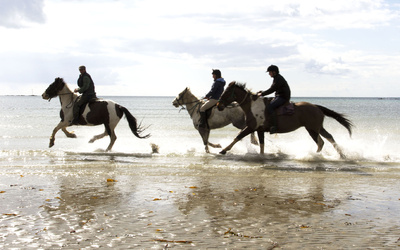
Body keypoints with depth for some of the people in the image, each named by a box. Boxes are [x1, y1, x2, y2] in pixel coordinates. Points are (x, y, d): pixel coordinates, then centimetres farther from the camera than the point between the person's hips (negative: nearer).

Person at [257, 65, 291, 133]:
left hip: (283, 97, -11)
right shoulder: (276, 78, 17)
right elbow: (271, 89, 21)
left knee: (269, 108, -28)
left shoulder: (278, 79, -16)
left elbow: (272, 89, -21)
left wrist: (262, 94, -17)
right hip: (278, 96, 11)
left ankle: (274, 126, -31)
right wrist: (262, 92, 9)